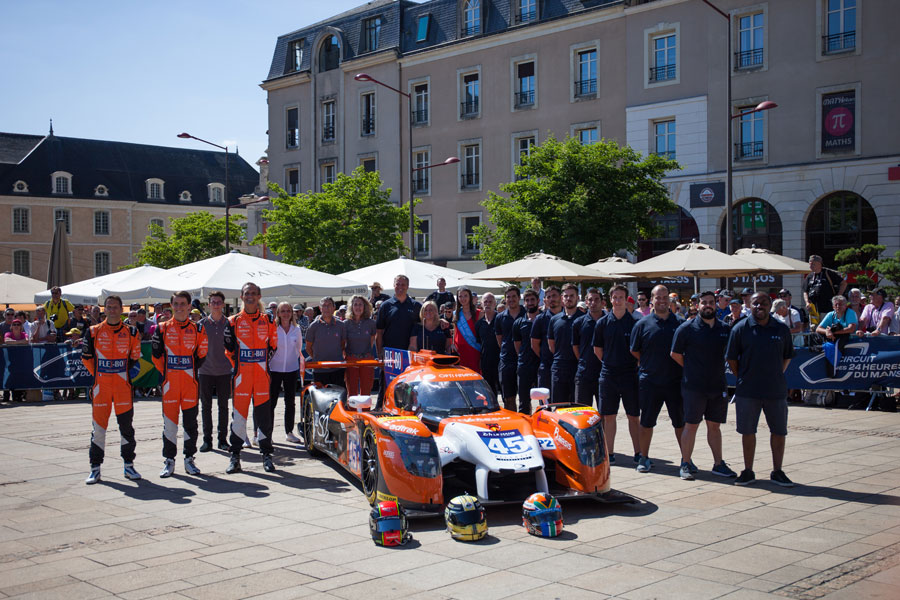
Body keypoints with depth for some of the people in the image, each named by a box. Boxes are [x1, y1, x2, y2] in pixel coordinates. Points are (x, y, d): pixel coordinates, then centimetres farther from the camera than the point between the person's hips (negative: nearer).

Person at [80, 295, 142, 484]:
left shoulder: (130, 333, 5)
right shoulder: (94, 332, 3)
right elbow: (86, 357, 10)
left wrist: (124, 375, 8)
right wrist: (98, 375, 8)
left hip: (123, 386, 0)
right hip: (101, 386, 0)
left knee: (126, 425, 4)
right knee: (99, 425, 2)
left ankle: (129, 465, 14)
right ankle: (95, 468, 9)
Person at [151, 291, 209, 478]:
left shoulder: (197, 329, 5)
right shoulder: (162, 329, 4)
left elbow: (201, 354, 9)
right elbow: (157, 355, 8)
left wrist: (191, 371, 3)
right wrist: (165, 373, 4)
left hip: (190, 383, 0)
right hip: (170, 383, 0)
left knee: (190, 421, 4)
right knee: (169, 421, 2)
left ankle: (189, 459, 14)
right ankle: (169, 461, 10)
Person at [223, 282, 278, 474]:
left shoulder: (268, 320, 8)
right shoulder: (233, 321, 5)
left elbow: (273, 345, 13)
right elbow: (228, 347, 8)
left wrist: (264, 362, 7)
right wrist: (237, 364, 4)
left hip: (262, 374, 1)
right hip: (241, 374, -1)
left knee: (263, 413, 1)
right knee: (239, 413, 0)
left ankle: (266, 454, 10)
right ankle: (235, 456, 7)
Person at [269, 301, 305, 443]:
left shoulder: (296, 330, 5)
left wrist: (301, 363, 11)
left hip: (291, 369, 3)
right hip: (274, 369, -3)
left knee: (290, 402, 8)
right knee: (271, 402, -3)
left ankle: (289, 432, 18)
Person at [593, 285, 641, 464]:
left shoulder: (636, 321, -1)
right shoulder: (603, 323, 4)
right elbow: (597, 350, 12)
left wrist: (636, 364, 1)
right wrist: (610, 363, 9)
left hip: (630, 375, -2)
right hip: (608, 375, 2)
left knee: (633, 416, 4)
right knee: (608, 416, 6)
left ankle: (638, 453, 12)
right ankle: (609, 454, 13)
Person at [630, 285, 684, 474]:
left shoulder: (679, 323, 4)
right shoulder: (643, 324, 2)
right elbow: (634, 351, 8)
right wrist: (648, 365, 4)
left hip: (675, 381, 1)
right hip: (649, 380, 0)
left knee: (680, 422, 7)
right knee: (647, 422, 7)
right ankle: (644, 458, 18)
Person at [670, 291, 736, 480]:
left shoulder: (725, 329, 8)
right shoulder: (687, 328, -4)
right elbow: (675, 354, 1)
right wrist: (691, 370, 5)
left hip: (718, 386, 4)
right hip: (694, 386, -4)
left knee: (715, 425, 12)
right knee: (691, 425, 0)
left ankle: (718, 464, 19)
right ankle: (685, 464, 8)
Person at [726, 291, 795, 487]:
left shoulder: (781, 329, 4)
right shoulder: (741, 328, -3)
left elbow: (787, 357, 14)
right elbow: (731, 359, 2)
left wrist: (776, 376, 7)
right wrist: (743, 379, 2)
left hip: (776, 390, 2)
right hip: (747, 391, -2)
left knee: (779, 431, 8)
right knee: (747, 431, 6)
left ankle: (777, 472, 21)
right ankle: (748, 471, 18)